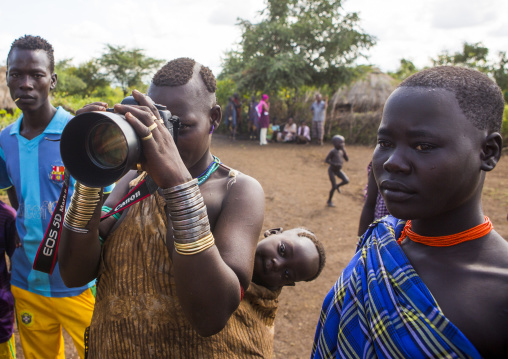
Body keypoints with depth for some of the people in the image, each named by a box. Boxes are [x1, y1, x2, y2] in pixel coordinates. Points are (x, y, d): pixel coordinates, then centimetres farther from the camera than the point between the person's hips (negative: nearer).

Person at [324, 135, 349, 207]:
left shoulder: (341, 151, -1)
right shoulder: (333, 151, -21)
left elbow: (347, 159, -1)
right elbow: (326, 160, -20)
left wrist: (344, 151, -14)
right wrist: (334, 164, -31)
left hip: (338, 170, 6)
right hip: (332, 170, -6)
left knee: (346, 181, -12)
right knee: (334, 187, -5)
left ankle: (338, 186, 20)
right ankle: (329, 201, 15)